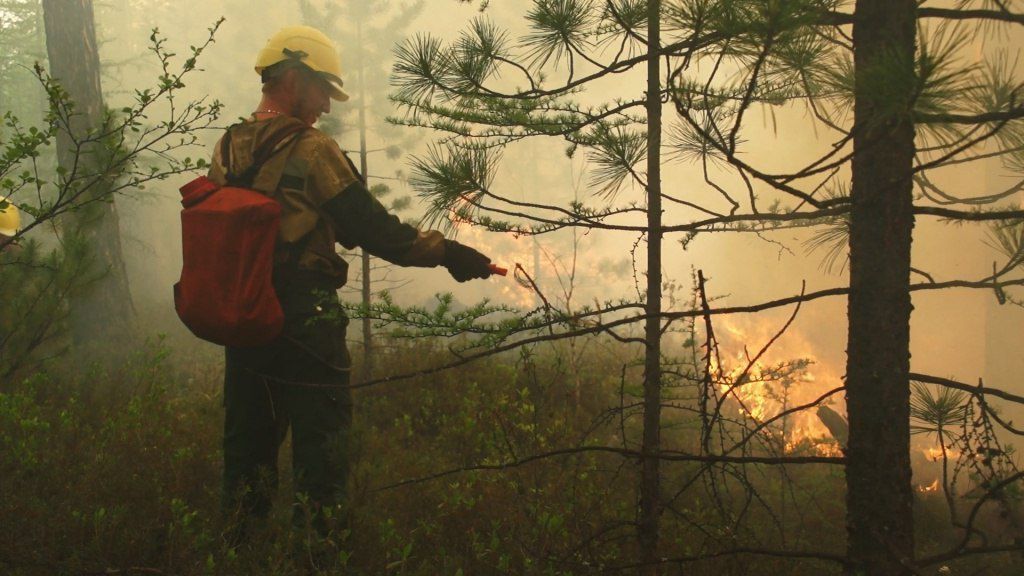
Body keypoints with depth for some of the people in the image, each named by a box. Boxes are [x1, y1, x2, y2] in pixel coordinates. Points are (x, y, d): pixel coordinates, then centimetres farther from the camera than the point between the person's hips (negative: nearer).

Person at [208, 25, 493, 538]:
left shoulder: (227, 149, 8)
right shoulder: (311, 149, -13)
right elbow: (373, 228, -14)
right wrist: (447, 252, -7)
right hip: (304, 325, -7)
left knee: (249, 444, 16)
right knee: (320, 453, 2)